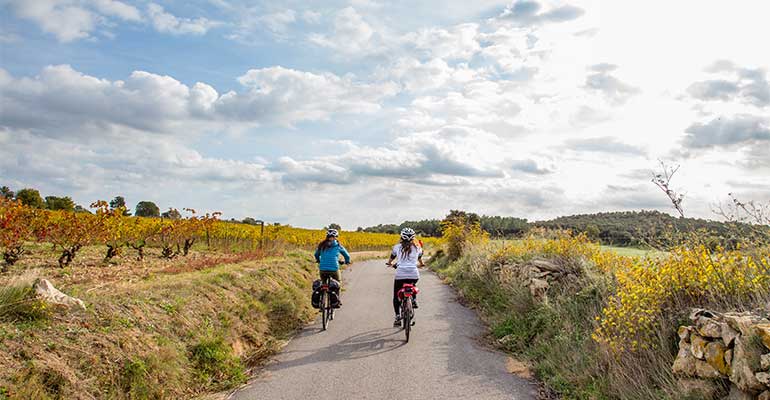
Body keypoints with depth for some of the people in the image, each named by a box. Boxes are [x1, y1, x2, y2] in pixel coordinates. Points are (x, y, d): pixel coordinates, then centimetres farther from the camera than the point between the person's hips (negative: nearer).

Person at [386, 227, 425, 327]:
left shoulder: (397, 247, 7)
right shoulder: (417, 248, 10)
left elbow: (390, 261, 21)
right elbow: (421, 262, 27)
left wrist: (390, 264, 43)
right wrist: (420, 265, 49)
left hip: (400, 275, -2)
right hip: (414, 275, 2)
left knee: (396, 296, 15)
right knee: (413, 286, 38)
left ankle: (398, 317, 3)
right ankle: (414, 300, 18)